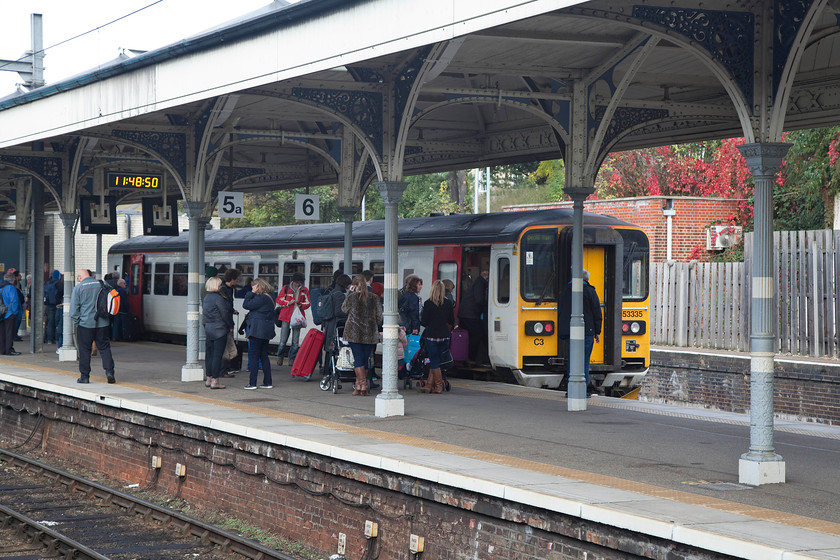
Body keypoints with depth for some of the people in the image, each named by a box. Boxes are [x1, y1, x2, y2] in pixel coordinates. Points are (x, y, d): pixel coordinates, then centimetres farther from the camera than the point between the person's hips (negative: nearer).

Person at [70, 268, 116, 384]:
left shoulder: (78, 288, -6)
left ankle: (85, 376, 9)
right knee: (105, 348, 9)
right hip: (102, 323, 3)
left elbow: (73, 310, -6)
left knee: (85, 350, 6)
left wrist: (77, 322, 6)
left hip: (85, 323, -3)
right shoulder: (101, 285, 3)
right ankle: (109, 371, -4)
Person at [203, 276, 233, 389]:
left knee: (210, 354, 13)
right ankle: (215, 381, -5)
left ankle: (209, 379, 18)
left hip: (208, 328, 9)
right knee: (217, 355, -5)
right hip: (219, 329, -9)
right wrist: (231, 326, -2)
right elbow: (224, 314, -15)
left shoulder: (207, 297, 10)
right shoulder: (218, 298, -17)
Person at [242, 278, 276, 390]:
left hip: (257, 330, -9)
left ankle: (252, 383, -4)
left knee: (254, 356, -4)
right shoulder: (270, 297, 12)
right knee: (264, 356, 12)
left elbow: (246, 305, -15)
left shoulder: (261, 298, -17)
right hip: (266, 331, 9)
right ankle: (267, 382, 13)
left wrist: (252, 293, -8)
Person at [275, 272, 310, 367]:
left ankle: (292, 359, 11)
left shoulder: (304, 290, 7)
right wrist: (288, 303, -11)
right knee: (283, 340, 0)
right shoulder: (286, 288, 2)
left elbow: (308, 303, 10)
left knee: (295, 341, 1)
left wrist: (301, 305, -11)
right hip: (286, 317, -1)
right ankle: (280, 356, 21)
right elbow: (279, 299, 5)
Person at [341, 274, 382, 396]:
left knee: (358, 359, -3)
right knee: (365, 359, 8)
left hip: (354, 332, -2)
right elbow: (379, 317, 5)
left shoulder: (351, 297, -4)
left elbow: (344, 309, 16)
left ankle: (362, 385, -15)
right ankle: (359, 385, 9)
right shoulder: (374, 298, 2)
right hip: (370, 334, 2)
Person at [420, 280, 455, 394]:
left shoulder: (428, 303, -10)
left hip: (432, 335, -3)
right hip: (444, 336, 3)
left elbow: (424, 322, -7)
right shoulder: (448, 303, 0)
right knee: (435, 361, 13)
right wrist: (450, 329, 27)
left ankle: (438, 386, 4)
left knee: (434, 362, 5)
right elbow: (452, 322, 7)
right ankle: (430, 384, 13)